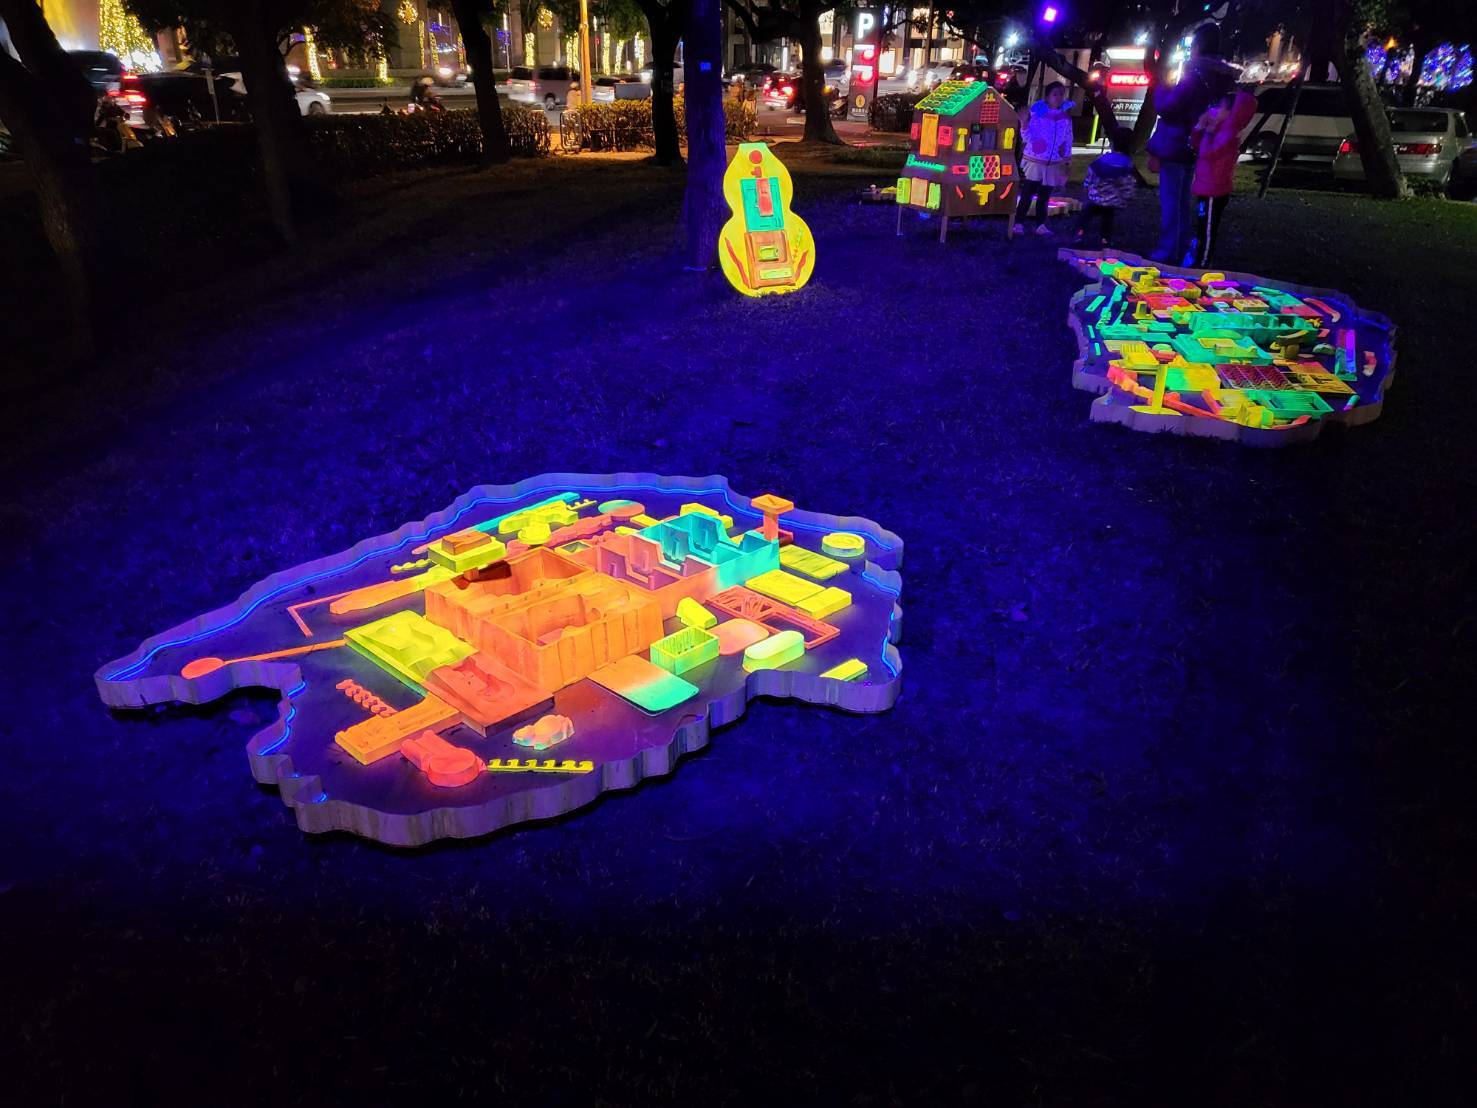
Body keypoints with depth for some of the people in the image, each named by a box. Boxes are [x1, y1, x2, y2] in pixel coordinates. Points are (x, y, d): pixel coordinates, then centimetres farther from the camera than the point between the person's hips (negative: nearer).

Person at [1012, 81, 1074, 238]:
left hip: (1054, 164, 4)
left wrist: (1068, 159, 11)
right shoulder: (1037, 112, -7)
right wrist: (1024, 122, -26)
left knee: (1044, 197, 11)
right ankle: (1019, 224, 4)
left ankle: (1041, 225, 18)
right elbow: (1027, 137, -10)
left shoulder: (1066, 115, 5)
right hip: (1035, 161, -4)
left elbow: (1068, 139, 11)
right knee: (1027, 195, -3)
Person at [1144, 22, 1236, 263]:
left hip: (1175, 145, -8)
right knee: (1185, 200, 15)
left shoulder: (1194, 74, -16)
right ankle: (1182, 250, 20)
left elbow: (1165, 107, -18)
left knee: (1170, 200, -4)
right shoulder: (1223, 77, 10)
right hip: (1195, 147, 8)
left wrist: (1161, 87, -2)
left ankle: (1167, 252, -4)